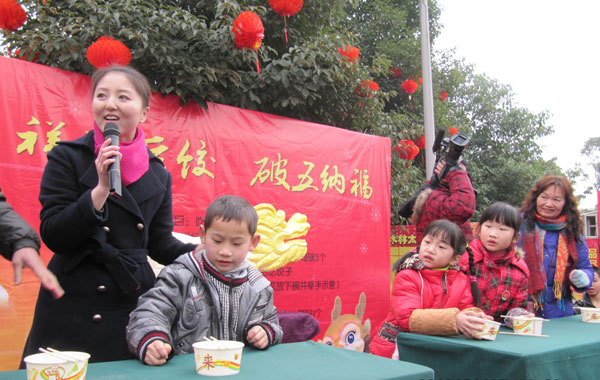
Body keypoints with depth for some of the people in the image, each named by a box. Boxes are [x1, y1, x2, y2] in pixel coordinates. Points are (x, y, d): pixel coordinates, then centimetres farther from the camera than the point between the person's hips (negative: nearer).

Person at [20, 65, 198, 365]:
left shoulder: (157, 174, 7)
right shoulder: (67, 158, -2)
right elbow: (53, 236, -9)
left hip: (133, 304, 3)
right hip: (73, 308, -3)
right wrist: (101, 189, -19)